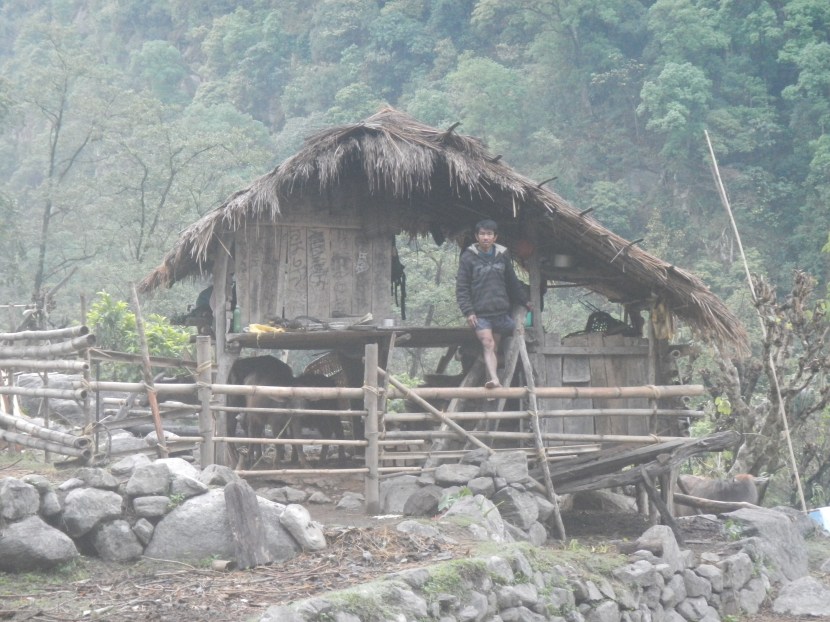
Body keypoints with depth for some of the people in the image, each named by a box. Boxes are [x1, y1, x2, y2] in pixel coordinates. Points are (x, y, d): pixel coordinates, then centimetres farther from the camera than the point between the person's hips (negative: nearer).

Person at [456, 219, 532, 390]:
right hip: (480, 313, -4)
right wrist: (468, 311, -11)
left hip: (501, 311, 4)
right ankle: (494, 379, -33)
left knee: (494, 348, 5)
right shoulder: (468, 257, -2)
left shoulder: (502, 255, 9)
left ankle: (491, 379, 7)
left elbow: (512, 281, 22)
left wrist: (524, 301, 26)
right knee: (488, 345, -20)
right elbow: (461, 288, -2)